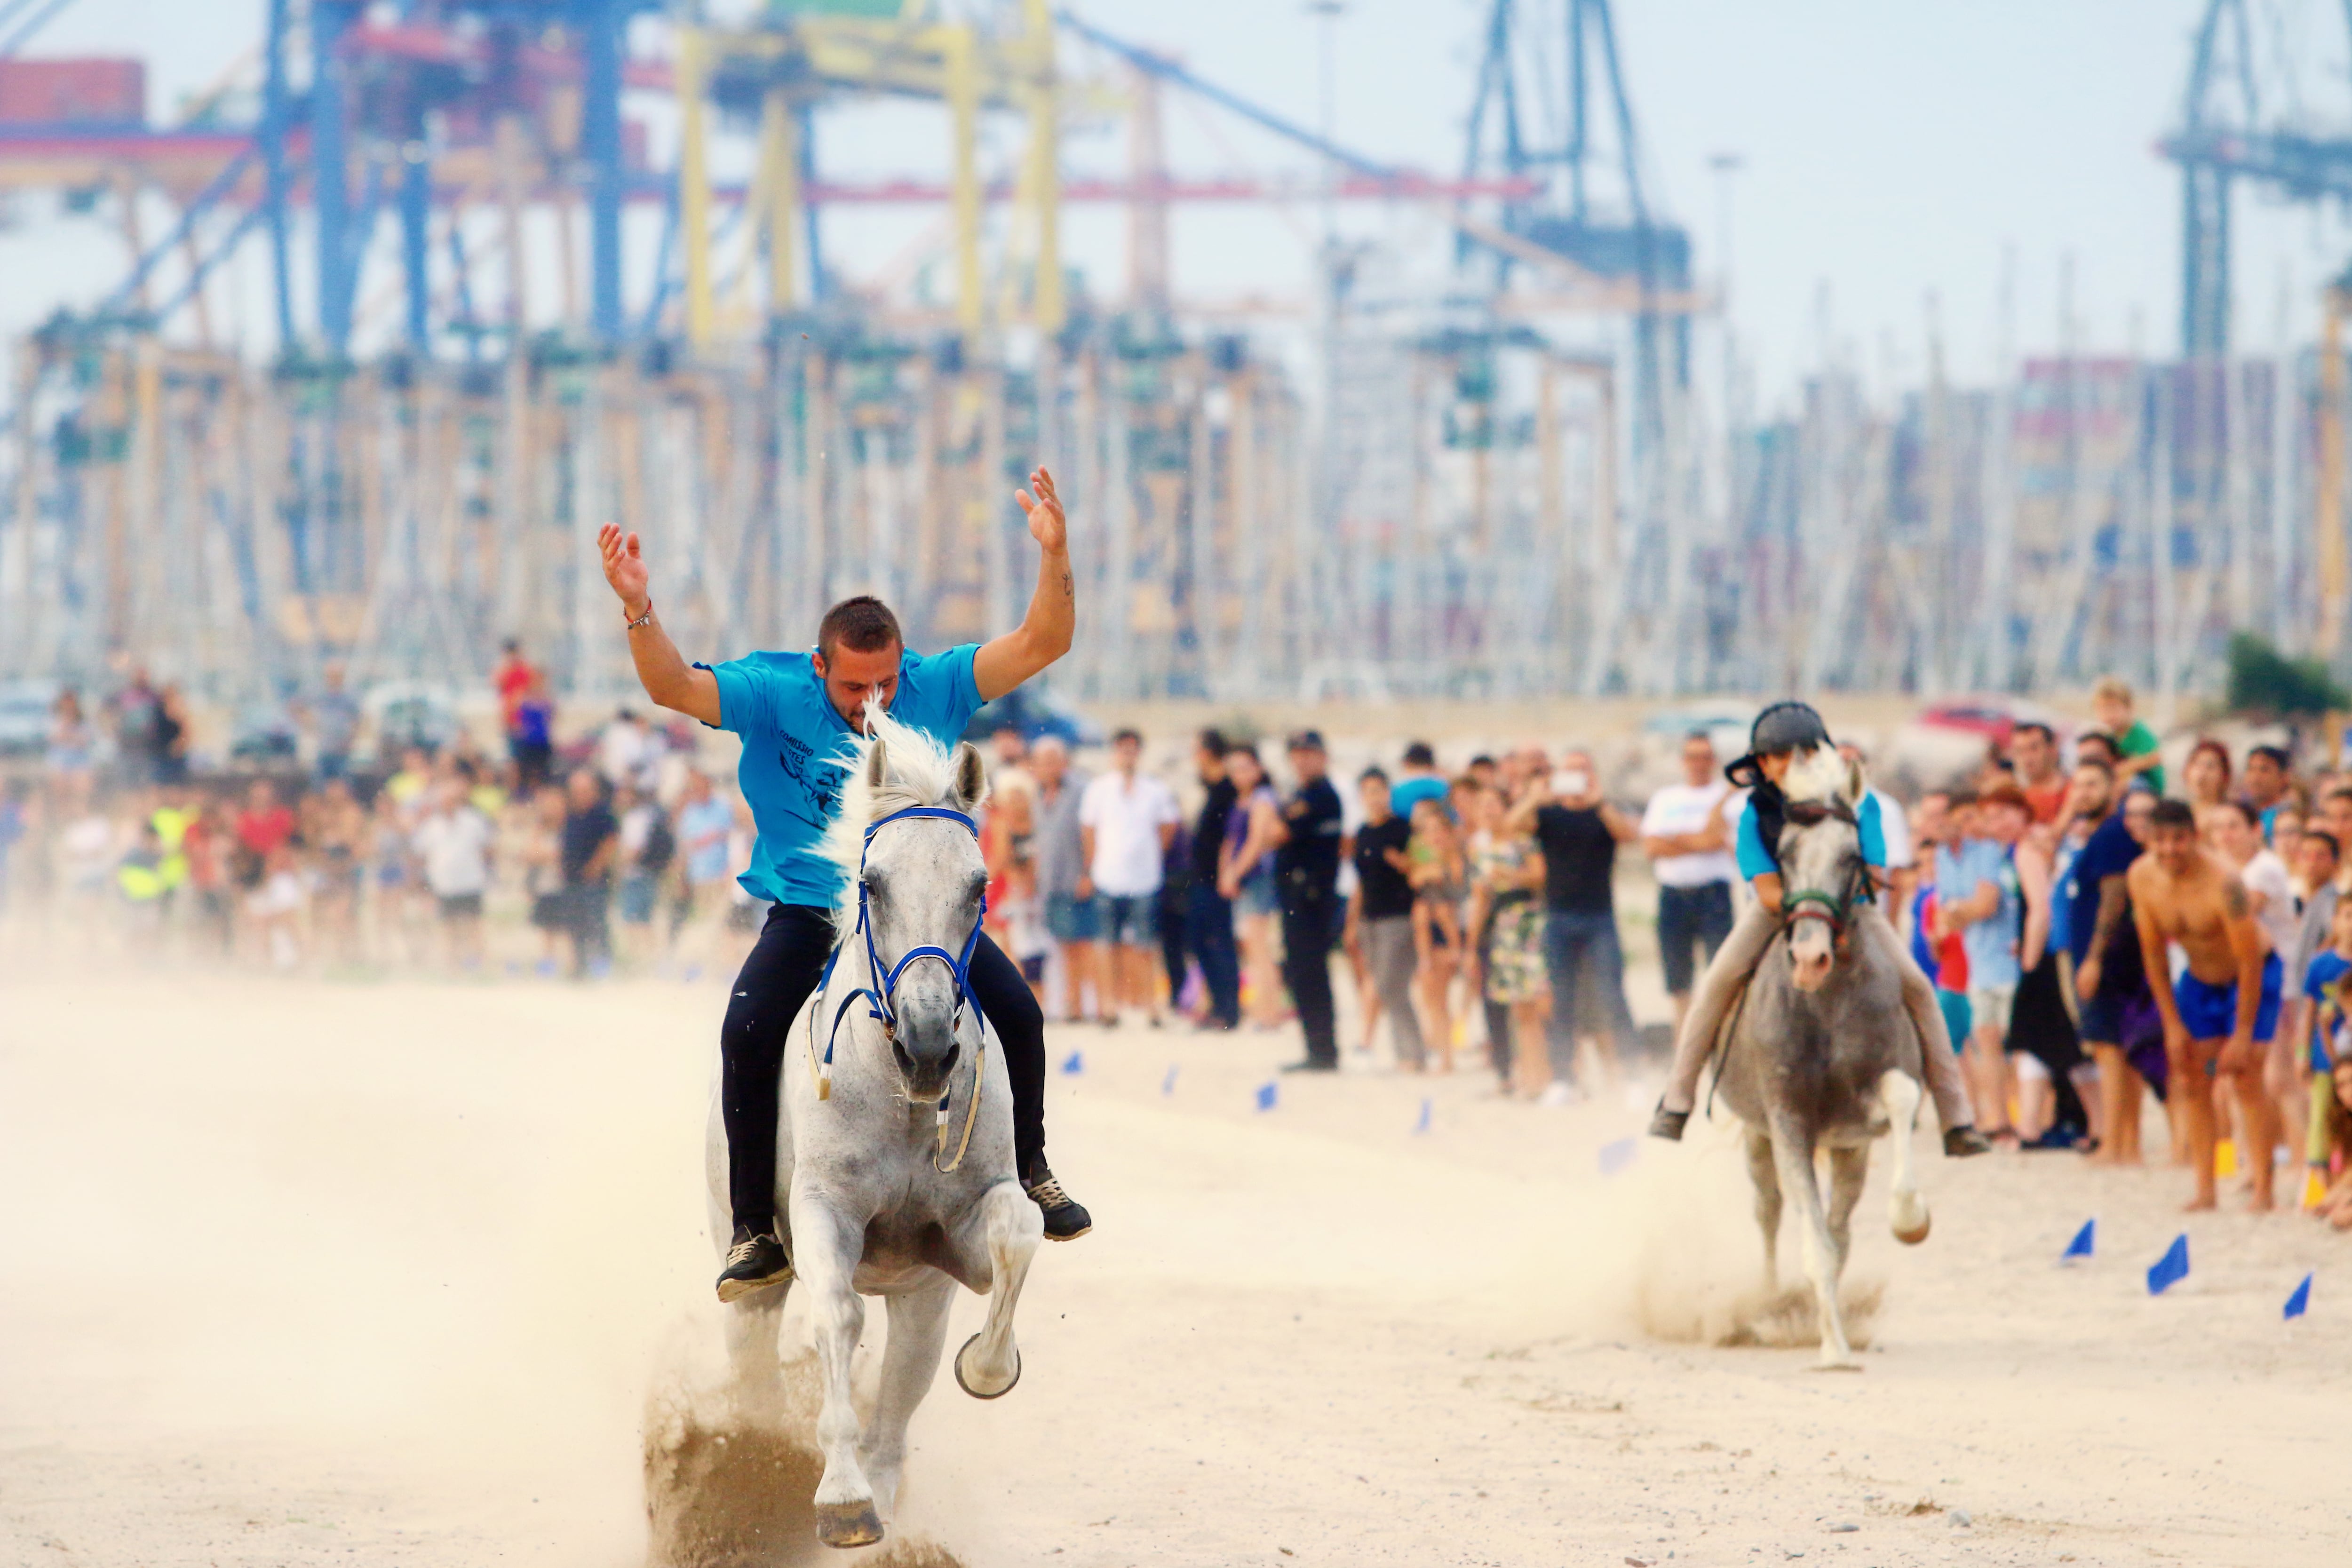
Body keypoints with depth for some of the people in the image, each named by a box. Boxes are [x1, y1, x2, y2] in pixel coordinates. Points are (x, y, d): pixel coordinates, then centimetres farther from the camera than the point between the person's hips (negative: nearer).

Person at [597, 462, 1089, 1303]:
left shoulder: (937, 688, -7)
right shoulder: (775, 695, -10)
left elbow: (1041, 643, -14)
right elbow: (673, 688, -20)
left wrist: (1055, 555, -30)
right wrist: (639, 610, -39)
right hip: (808, 909, -1)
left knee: (1017, 1012, -14)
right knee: (749, 1031, -23)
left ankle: (1029, 1169, 12)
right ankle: (754, 1229, -13)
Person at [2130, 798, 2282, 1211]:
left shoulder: (2222, 883, -35)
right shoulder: (2142, 877, -17)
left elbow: (2250, 962, -27)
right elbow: (2153, 953, -5)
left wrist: (2243, 1035, -23)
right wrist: (2172, 1025, -5)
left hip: (2252, 978, -6)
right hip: (2199, 978, 6)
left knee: (2246, 1078, -15)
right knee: (2191, 1080, -1)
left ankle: (2263, 1189, -11)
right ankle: (2204, 1188, 3)